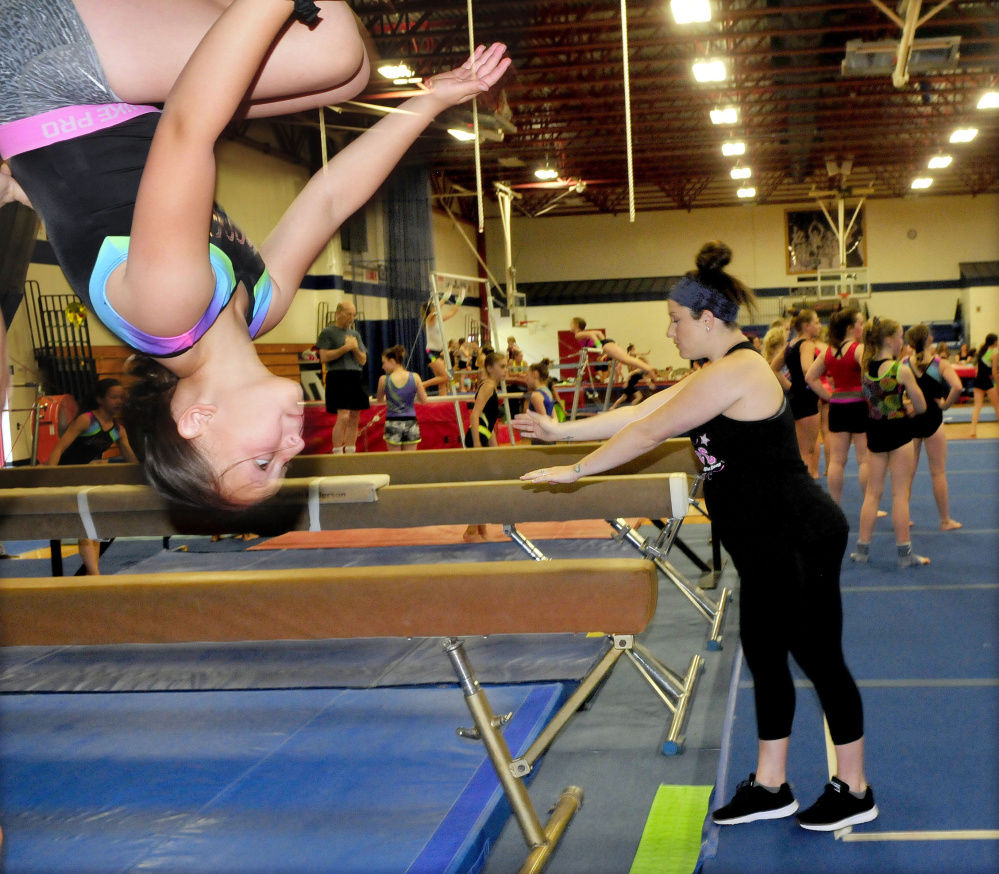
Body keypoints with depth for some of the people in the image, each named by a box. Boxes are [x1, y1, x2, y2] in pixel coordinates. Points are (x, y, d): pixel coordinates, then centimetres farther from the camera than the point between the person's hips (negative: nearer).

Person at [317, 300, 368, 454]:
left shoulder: (355, 334, 20)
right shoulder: (328, 332, 2)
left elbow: (363, 361, 18)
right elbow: (324, 357, -9)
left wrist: (355, 349, -2)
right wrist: (345, 348, -13)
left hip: (356, 378, 6)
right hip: (338, 377, -6)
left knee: (354, 419, 4)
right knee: (343, 417, -16)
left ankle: (350, 453, 9)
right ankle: (337, 454, -13)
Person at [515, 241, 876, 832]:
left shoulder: (734, 372, -21)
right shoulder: (725, 371, 12)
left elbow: (648, 432, -18)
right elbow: (645, 410, 15)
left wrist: (574, 471, -10)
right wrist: (563, 430, 16)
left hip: (799, 541, -10)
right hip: (772, 545, 10)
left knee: (820, 658, 3)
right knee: (764, 655, 15)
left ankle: (854, 791, 18)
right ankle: (771, 786, 27)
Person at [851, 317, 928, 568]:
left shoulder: (865, 366, 0)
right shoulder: (901, 370, -15)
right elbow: (921, 407, -9)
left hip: (874, 431, 5)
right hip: (898, 431, -5)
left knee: (872, 493, 13)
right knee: (900, 494, 1)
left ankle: (862, 549, 15)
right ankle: (905, 554, 6)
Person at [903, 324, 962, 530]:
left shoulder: (904, 364, -4)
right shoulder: (941, 364, -9)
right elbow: (957, 387, -25)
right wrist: (946, 404, -10)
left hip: (909, 419, 2)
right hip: (932, 419, -2)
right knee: (938, 473, 7)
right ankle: (945, 520, 13)